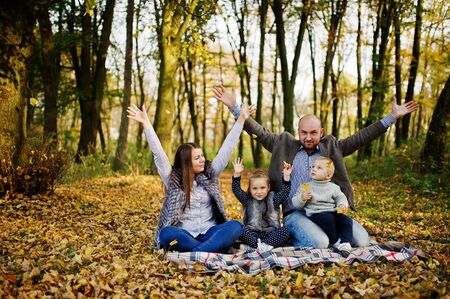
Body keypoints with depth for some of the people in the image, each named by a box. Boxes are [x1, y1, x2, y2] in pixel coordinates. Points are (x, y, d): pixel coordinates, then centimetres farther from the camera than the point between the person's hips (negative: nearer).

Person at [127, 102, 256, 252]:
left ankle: (197, 253, -42)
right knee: (167, 234, -36)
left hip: (209, 233, 3)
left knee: (235, 226, -28)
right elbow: (158, 154, -7)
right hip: (183, 236, -2)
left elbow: (226, 149, 6)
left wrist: (241, 118, 3)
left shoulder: (209, 174, 10)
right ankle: (212, 251, -38)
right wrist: (146, 124, -15)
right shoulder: (172, 179, 3)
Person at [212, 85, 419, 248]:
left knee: (362, 241, -15)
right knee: (319, 244, -31)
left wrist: (392, 117, 4)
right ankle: (295, 238, 0)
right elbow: (259, 132, 5)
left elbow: (361, 138, 9)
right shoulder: (285, 146, 7)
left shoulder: (331, 147, 12)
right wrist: (234, 107, -2)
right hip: (296, 213, -3)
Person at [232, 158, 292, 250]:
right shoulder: (247, 199, 6)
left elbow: (284, 192, -6)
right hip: (252, 233, -1)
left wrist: (286, 176, -20)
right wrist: (237, 174, -20)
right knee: (241, 232, -30)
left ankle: (261, 244, -32)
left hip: (270, 233, 1)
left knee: (284, 232, -26)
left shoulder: (273, 199, 6)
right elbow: (236, 190, -6)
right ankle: (262, 245, -39)